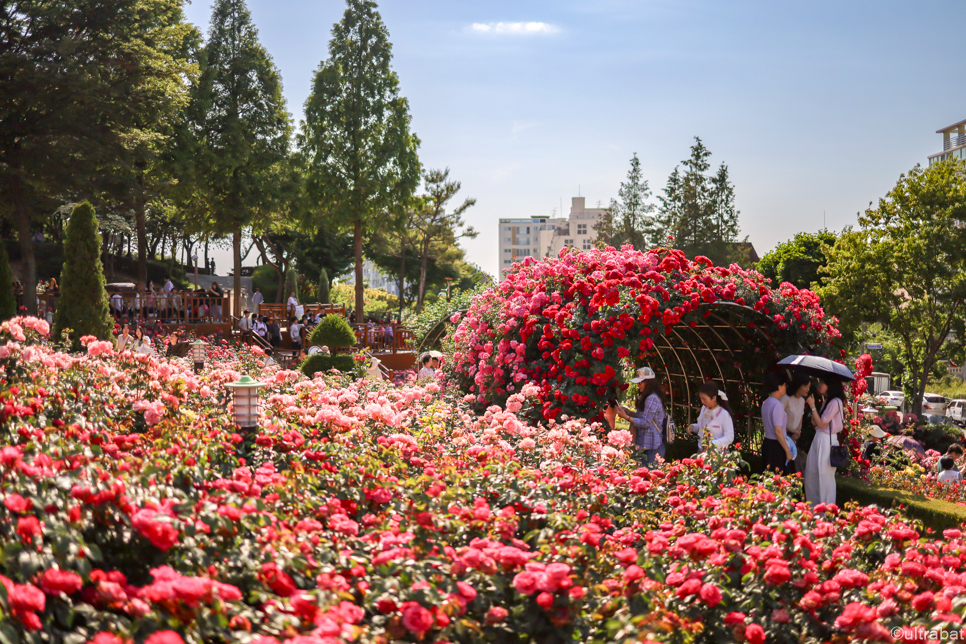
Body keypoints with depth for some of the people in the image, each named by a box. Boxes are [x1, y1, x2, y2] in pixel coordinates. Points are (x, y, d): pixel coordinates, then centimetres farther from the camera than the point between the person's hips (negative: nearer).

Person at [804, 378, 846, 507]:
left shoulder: (835, 402, -15)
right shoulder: (827, 401, 13)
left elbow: (822, 424, -15)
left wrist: (812, 406, -11)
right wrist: (814, 421, -5)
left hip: (826, 441, -9)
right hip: (818, 439, 9)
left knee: (825, 477, 0)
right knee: (811, 475, 14)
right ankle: (814, 507, 25)